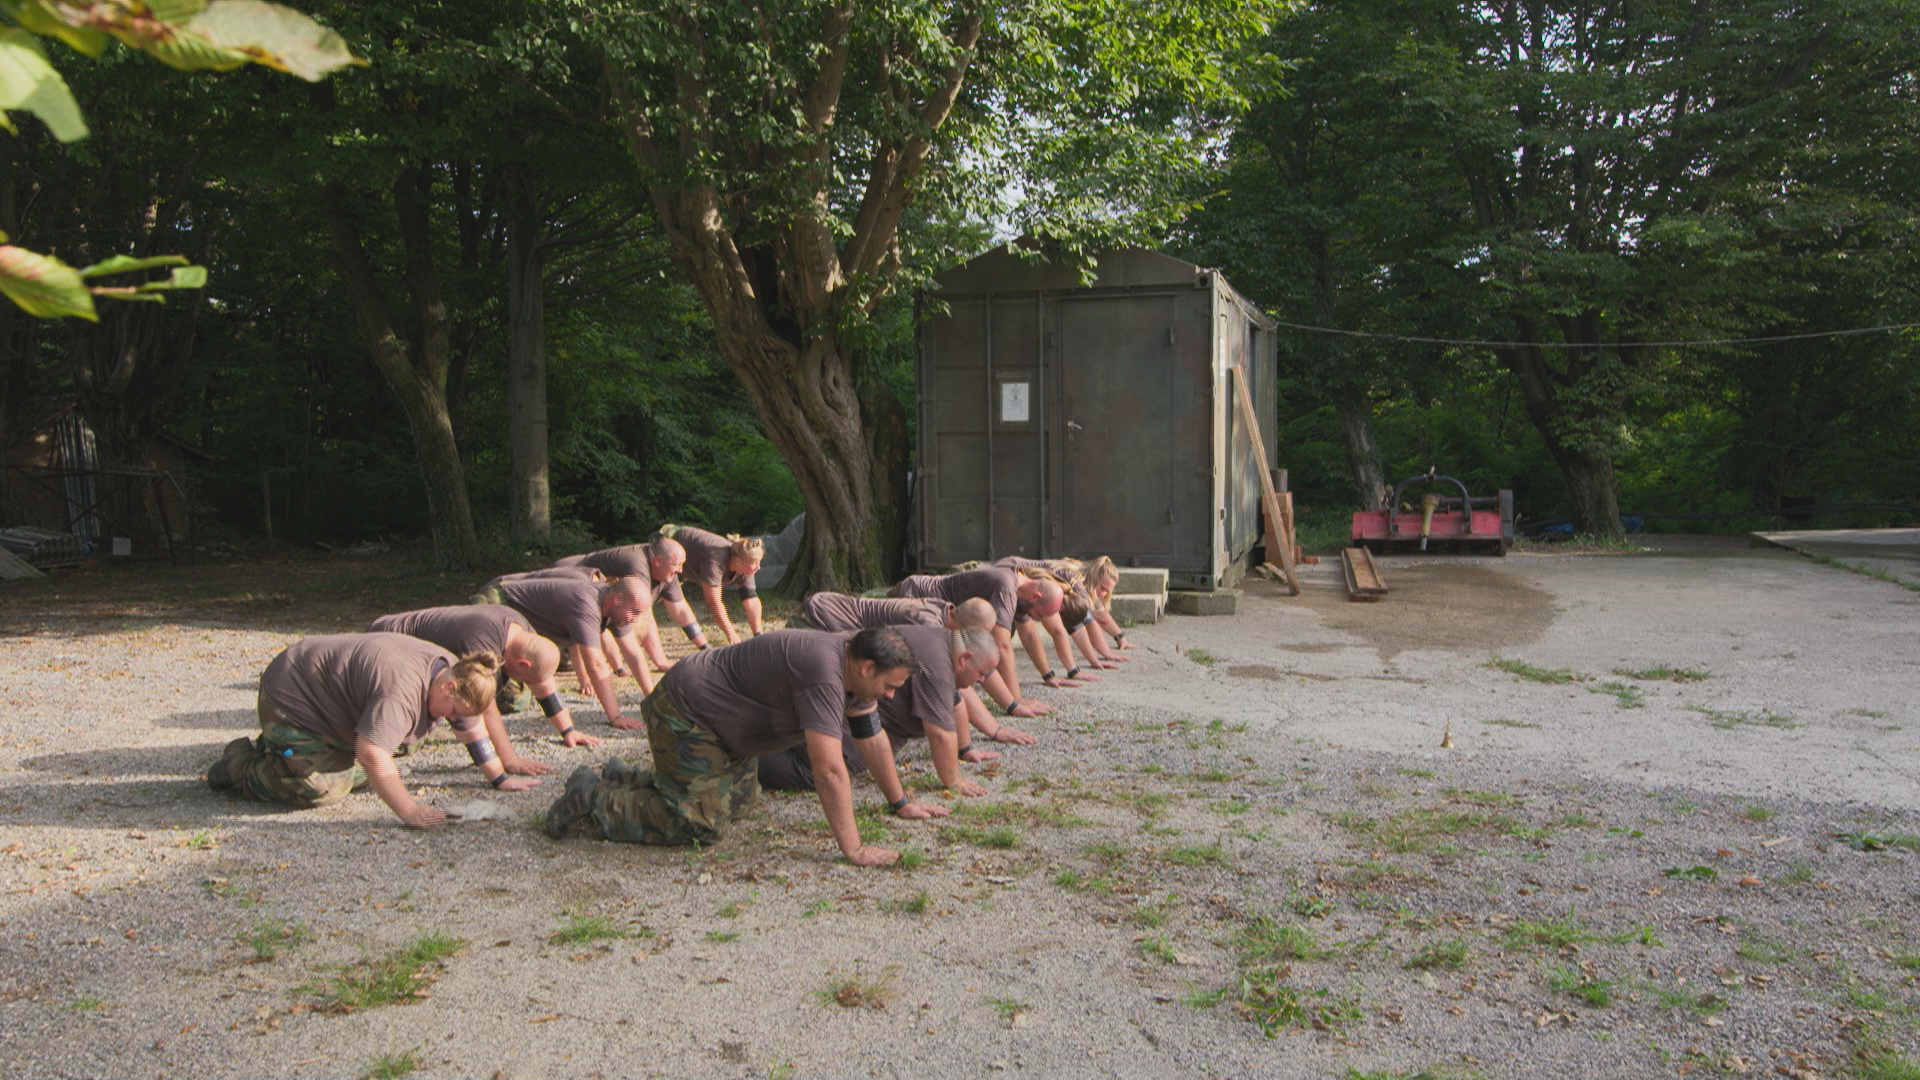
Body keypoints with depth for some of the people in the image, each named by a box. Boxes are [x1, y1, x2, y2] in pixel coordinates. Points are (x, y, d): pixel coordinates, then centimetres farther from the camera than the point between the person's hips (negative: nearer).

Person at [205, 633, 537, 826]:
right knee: (323, 789, -17)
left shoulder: (450, 670, -9)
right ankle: (242, 762, 7)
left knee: (359, 774, 9)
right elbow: (371, 752, -45)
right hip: (291, 697, -9)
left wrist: (499, 779, 2)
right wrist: (407, 809, -47)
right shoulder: (401, 690, -38)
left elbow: (472, 728, 3)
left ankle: (271, 749, 28)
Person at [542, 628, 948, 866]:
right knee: (701, 825, -11)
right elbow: (828, 769, -35)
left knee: (740, 799, 21)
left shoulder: (851, 670, 1)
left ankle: (628, 780, 30)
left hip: (715, 718, 11)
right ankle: (594, 797, 2)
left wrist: (900, 803, 16)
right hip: (683, 714, -11)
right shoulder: (824, 675, -31)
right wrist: (852, 850, -34)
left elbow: (872, 739, 13)